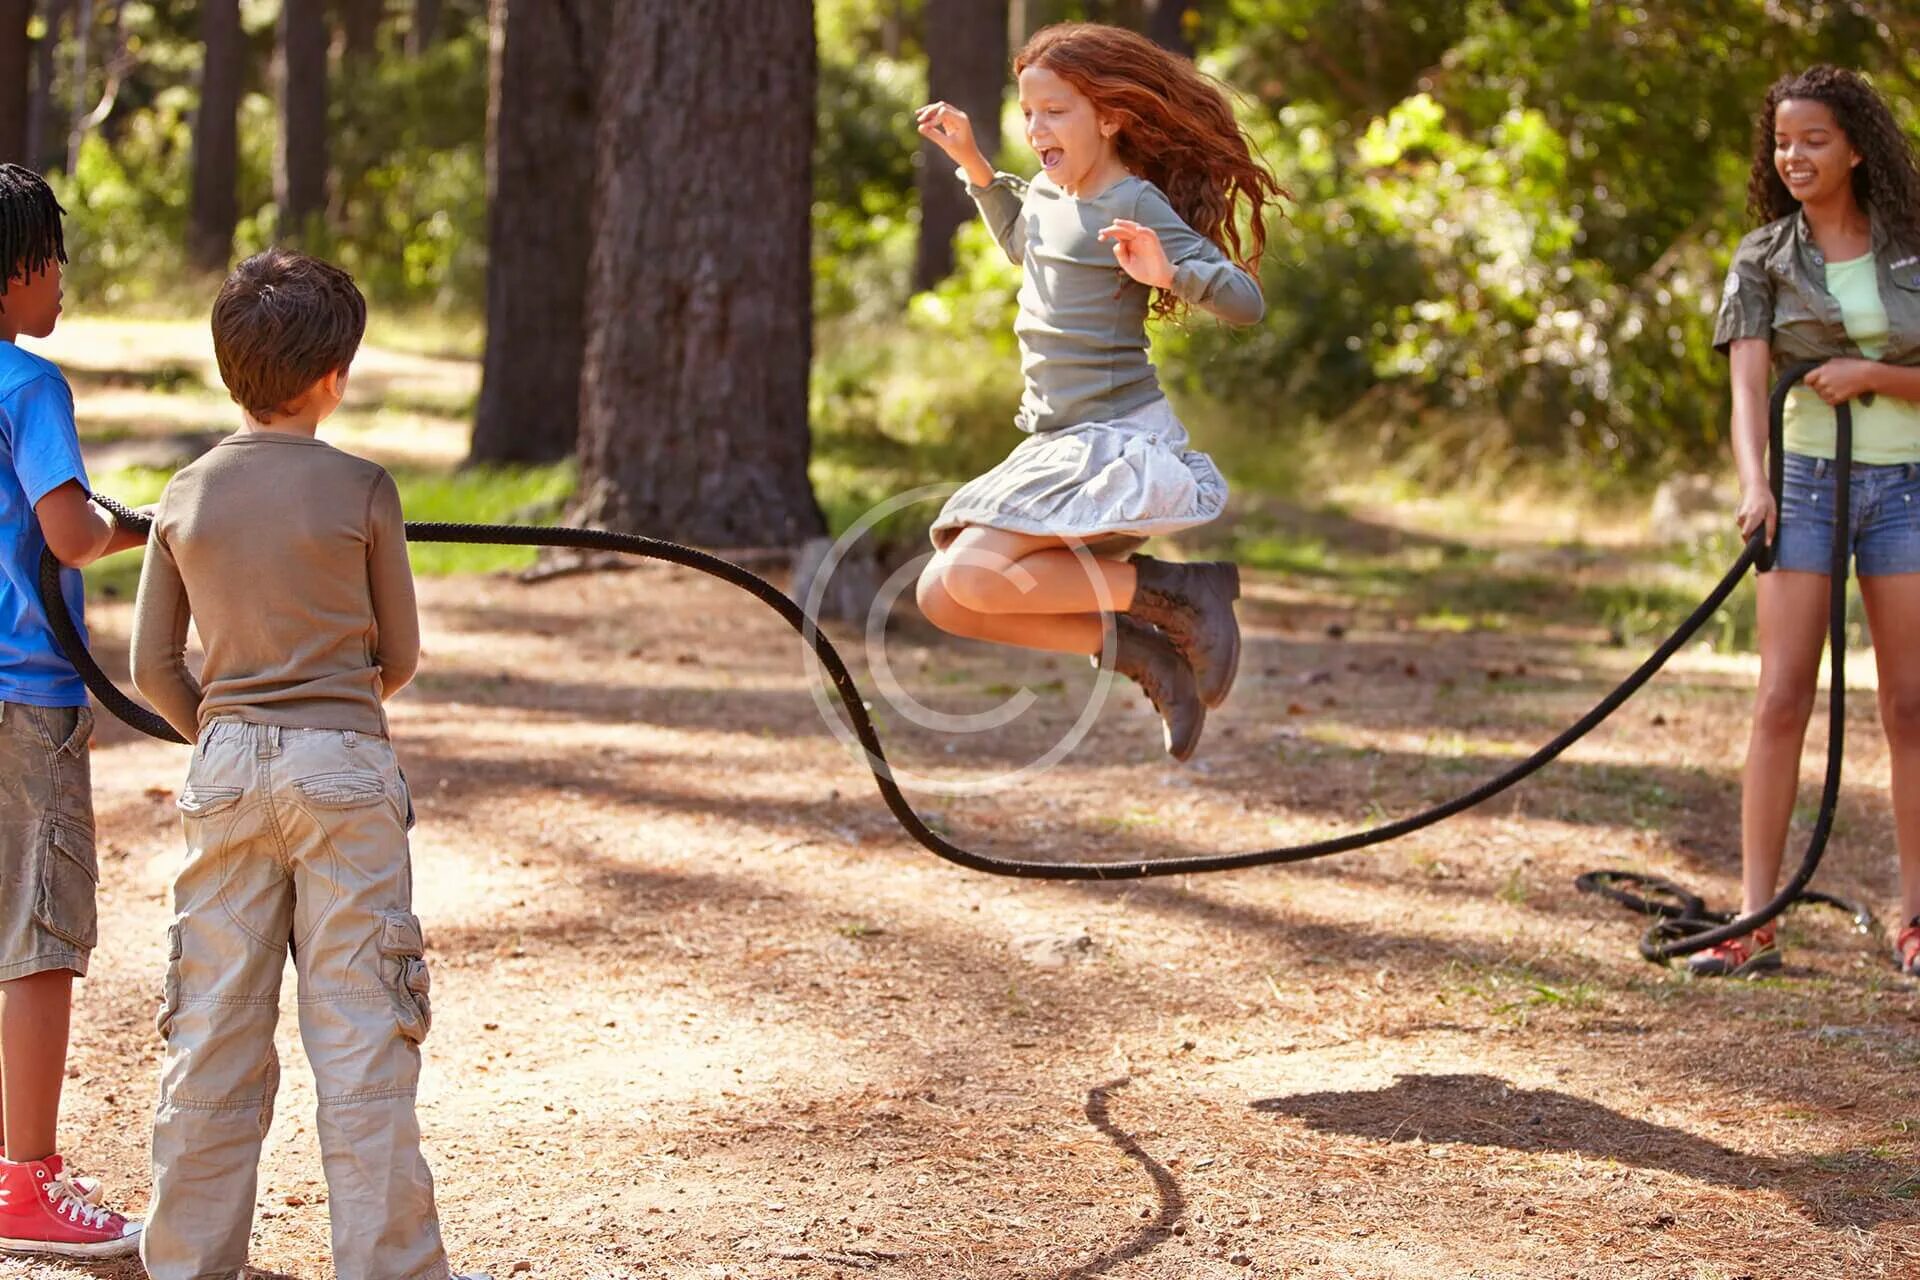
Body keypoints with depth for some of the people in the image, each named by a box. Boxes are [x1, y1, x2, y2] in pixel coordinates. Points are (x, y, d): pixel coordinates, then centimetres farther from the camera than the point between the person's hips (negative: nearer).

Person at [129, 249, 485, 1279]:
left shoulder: (184, 497, 3)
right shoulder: (360, 490, -7)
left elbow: (153, 669, 5)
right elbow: (400, 657, 2)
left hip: (226, 768, 4)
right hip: (344, 769, -3)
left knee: (213, 1029, 9)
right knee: (359, 1027, 0)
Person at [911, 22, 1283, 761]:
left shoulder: (1137, 206, -13)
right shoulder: (1047, 195, 11)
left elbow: (1245, 301, -20)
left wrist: (1169, 272, -39)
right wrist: (972, 164, 25)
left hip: (1116, 443, -9)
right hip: (1056, 445, 9)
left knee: (972, 576, -24)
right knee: (942, 599, 3)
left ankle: (1177, 594, -12)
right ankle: (1139, 652, 5)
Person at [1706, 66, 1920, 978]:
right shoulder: (1765, 259, 0)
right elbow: (1747, 382, -12)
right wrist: (1752, 485, -28)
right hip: (1808, 483, 0)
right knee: (1782, 699, -7)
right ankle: (1755, 923, -7)